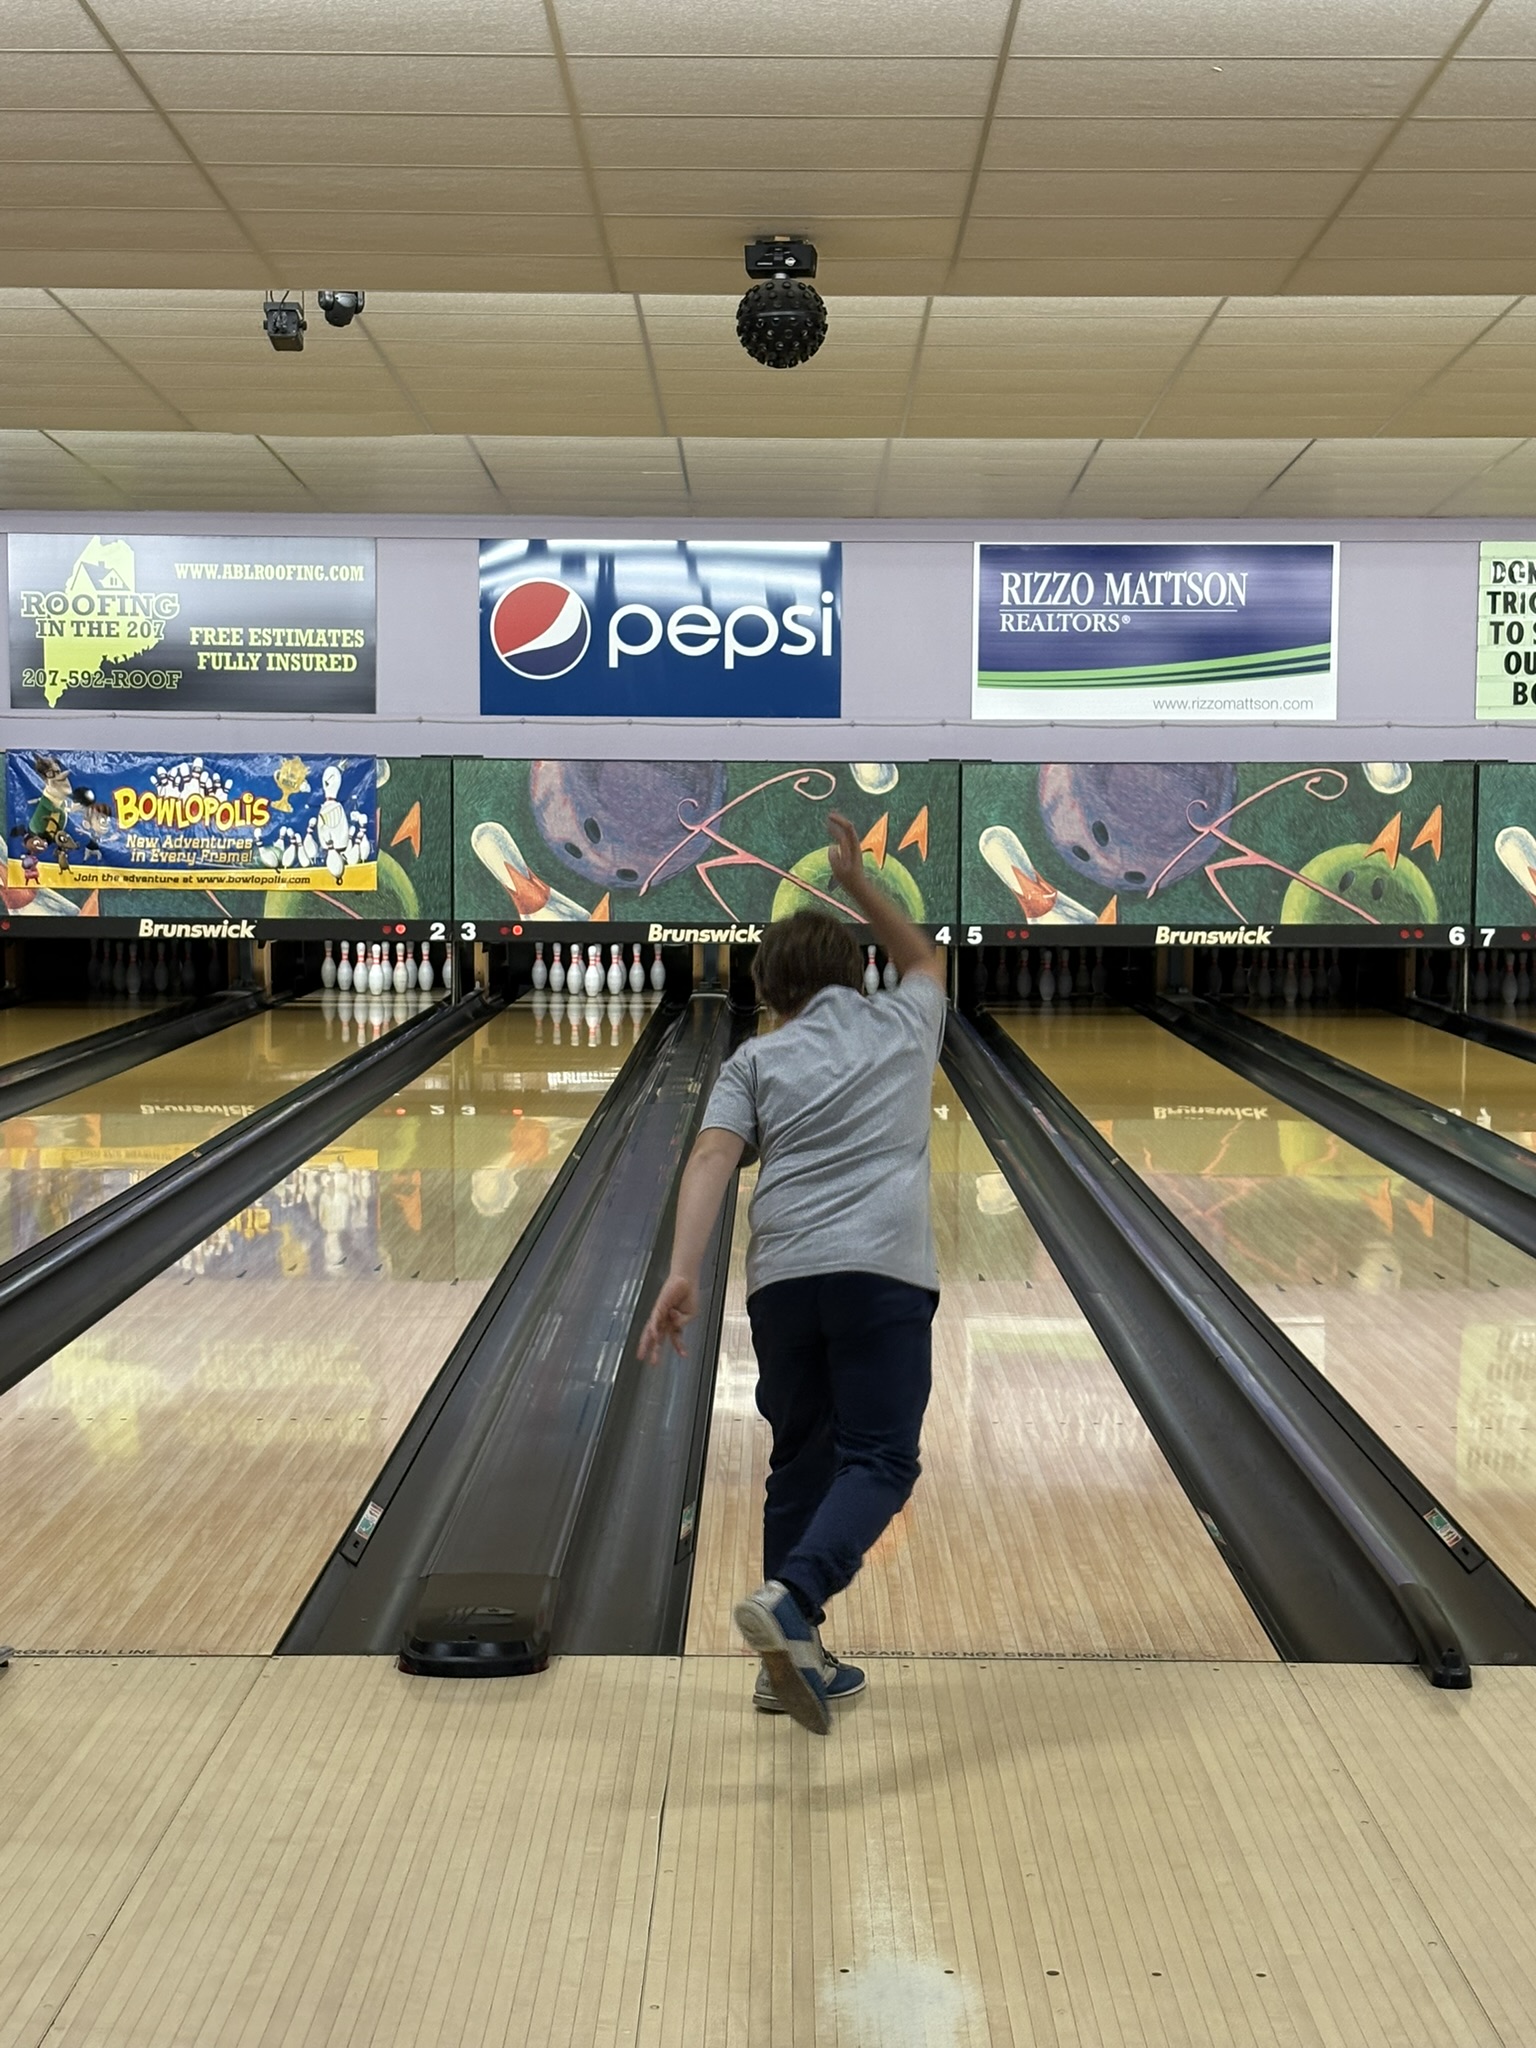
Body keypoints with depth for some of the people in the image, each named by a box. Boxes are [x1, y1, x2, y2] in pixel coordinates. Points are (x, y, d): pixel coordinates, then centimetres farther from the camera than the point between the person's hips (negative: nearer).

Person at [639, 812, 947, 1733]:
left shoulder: (757, 1058, 16)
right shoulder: (905, 1023, 20)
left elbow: (712, 1159, -2)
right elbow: (926, 960, 45)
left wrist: (683, 1275, -10)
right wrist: (859, 881, 49)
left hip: (783, 1277, 2)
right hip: (883, 1273, -2)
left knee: (802, 1461, 16)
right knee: (879, 1461, -3)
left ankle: (793, 1657, 19)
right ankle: (790, 1599, -28)